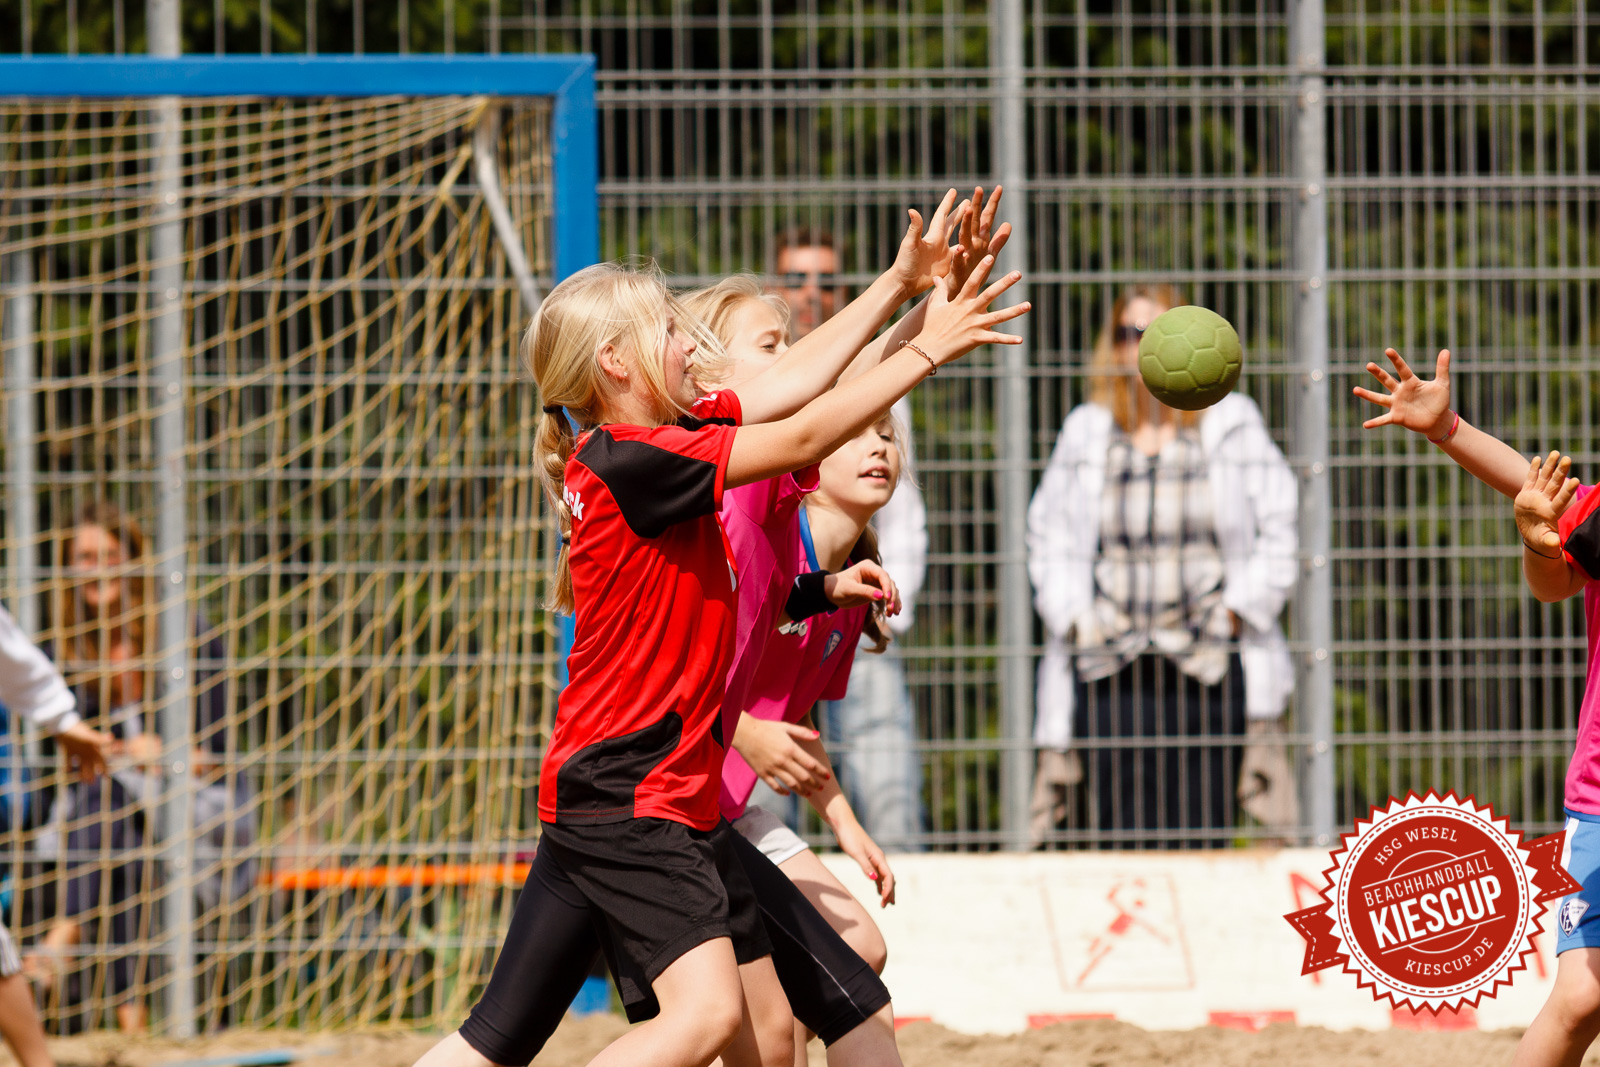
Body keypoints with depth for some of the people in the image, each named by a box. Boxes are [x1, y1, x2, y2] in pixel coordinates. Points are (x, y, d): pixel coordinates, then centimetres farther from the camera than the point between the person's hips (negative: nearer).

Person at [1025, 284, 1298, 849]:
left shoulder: (1232, 423, 7)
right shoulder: (1085, 432, 13)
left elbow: (1279, 528, 6)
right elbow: (1048, 537, 17)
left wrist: (1237, 608, -3)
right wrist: (1071, 616, 2)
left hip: (1211, 668, -1)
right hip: (1110, 672, 1)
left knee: (1202, 838, -5)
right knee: (1121, 833, -6)